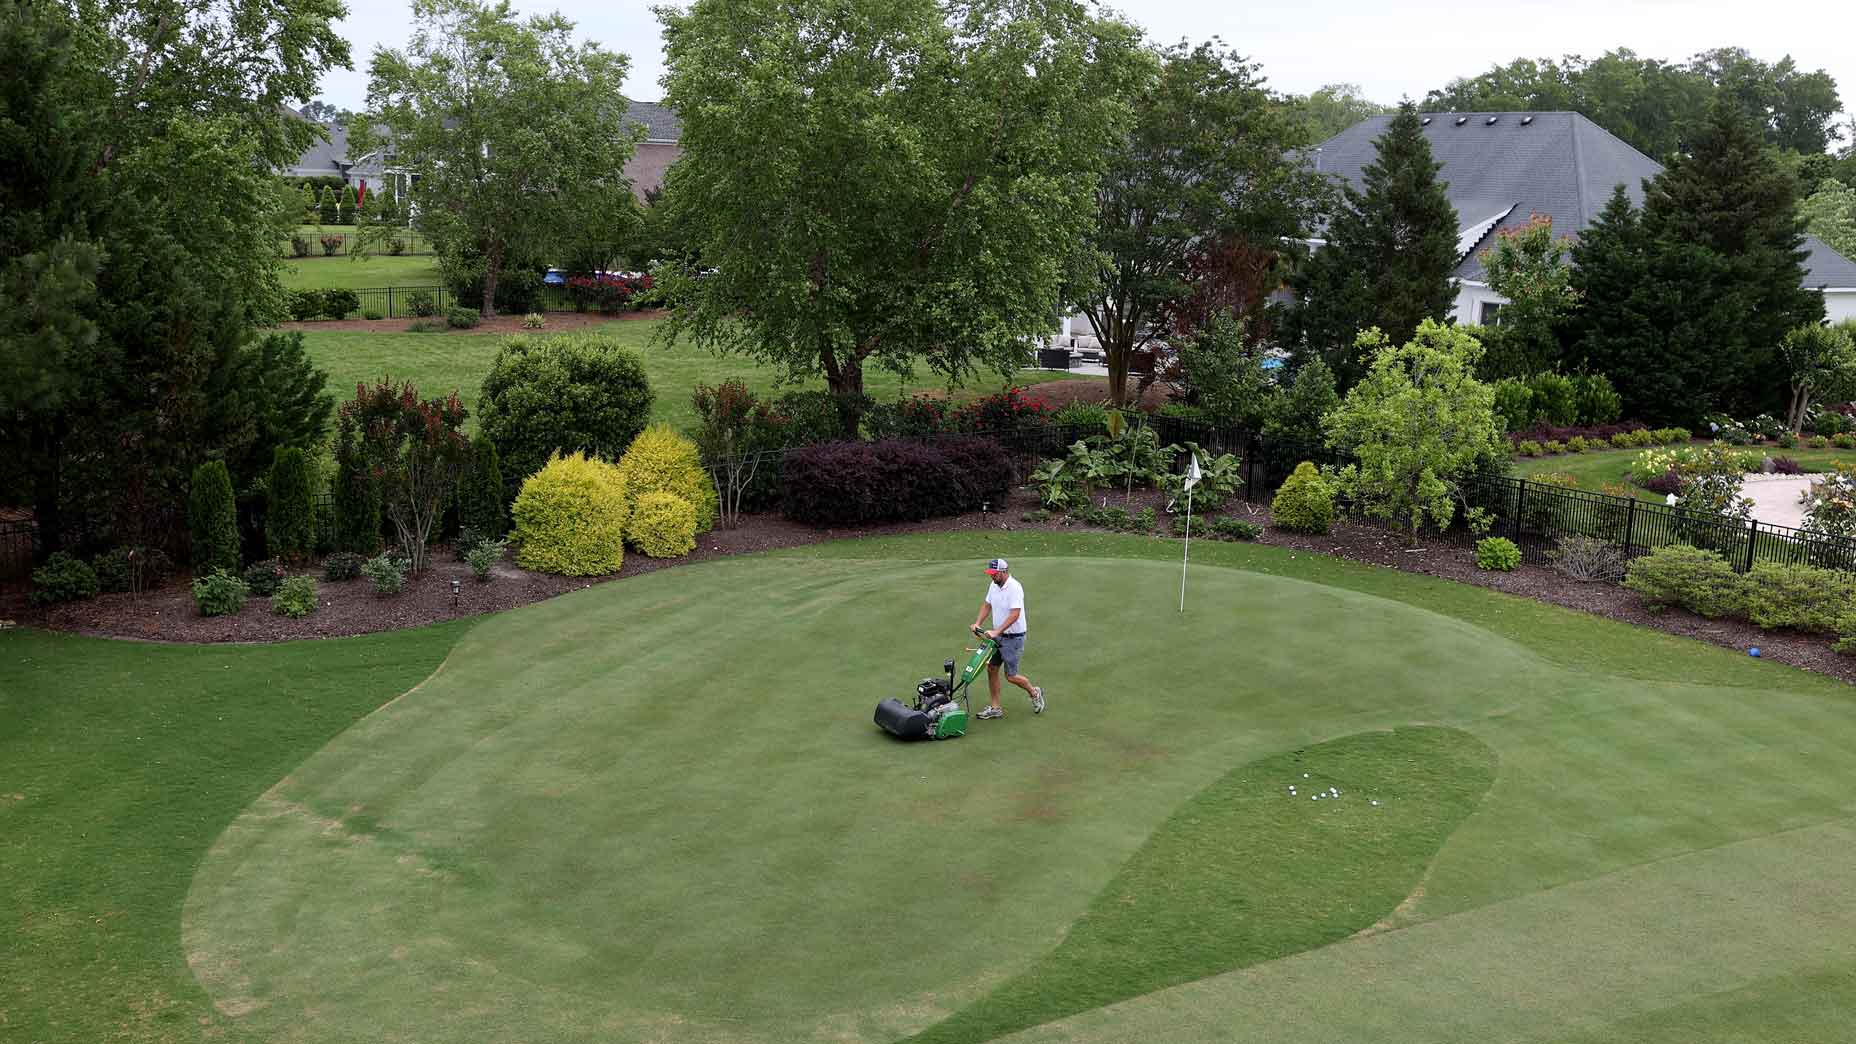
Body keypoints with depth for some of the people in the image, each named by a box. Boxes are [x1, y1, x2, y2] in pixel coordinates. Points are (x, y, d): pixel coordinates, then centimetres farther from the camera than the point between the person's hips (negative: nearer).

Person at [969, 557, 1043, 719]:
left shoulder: (1014, 588, -23)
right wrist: (977, 623, 0)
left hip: (1013, 637, -8)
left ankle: (1034, 693, 25)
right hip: (998, 636, 8)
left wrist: (996, 632, -32)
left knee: (1010, 676, -2)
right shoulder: (994, 585, 3)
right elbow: (987, 605, 14)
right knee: (991, 668, 5)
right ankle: (995, 708, 14)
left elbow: (1014, 615, -29)